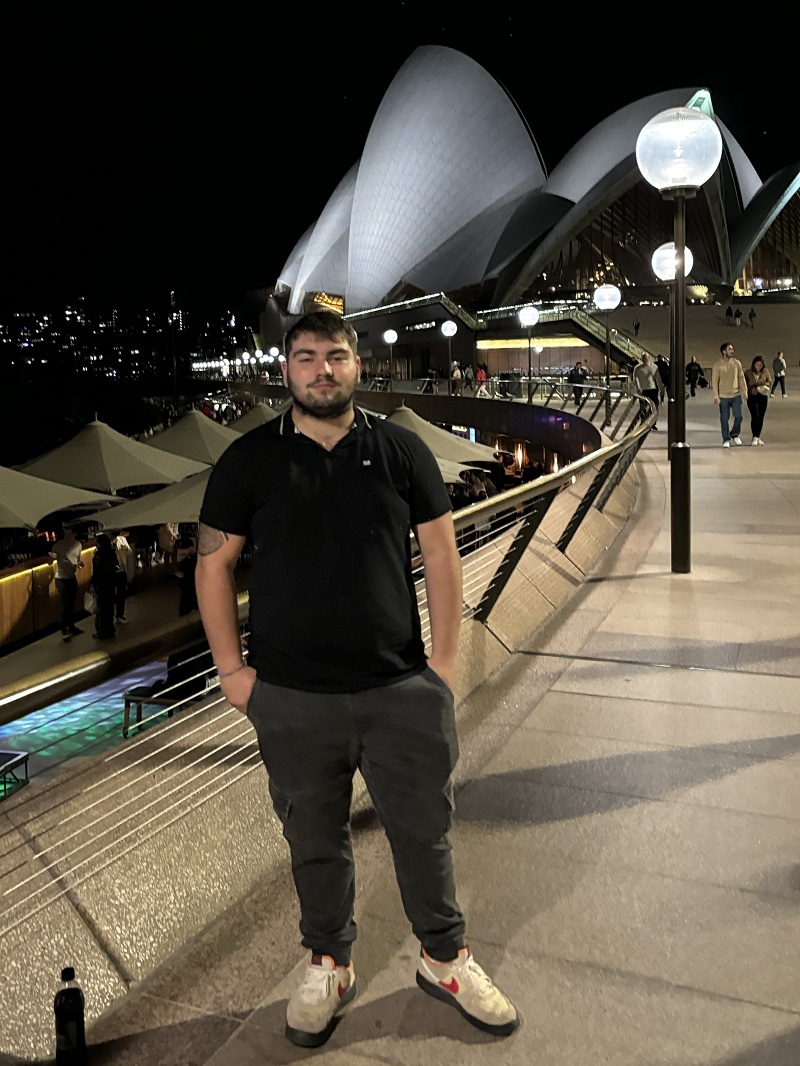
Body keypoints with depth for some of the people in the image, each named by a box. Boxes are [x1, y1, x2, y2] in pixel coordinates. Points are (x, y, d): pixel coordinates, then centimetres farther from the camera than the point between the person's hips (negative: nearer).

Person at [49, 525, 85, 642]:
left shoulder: (78, 544, 2)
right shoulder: (59, 544, -14)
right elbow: (52, 557, -11)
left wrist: (80, 562, -7)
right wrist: (52, 556, -34)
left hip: (73, 577, 5)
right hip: (61, 578, -5)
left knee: (72, 604, 16)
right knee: (64, 605, -5)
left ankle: (71, 627, 30)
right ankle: (64, 631, 3)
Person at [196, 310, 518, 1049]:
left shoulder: (401, 450, 1)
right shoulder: (249, 460, 0)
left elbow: (441, 555, 1)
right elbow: (214, 563, 3)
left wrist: (444, 661, -3)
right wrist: (231, 668, -2)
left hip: (403, 690, 1)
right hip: (291, 699, 0)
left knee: (425, 832, 14)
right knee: (315, 843, 16)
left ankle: (445, 959, 38)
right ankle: (328, 966, 40)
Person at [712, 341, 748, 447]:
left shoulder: (736, 363, 3)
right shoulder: (717, 365, -7)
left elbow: (741, 377, 7)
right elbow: (714, 381, -7)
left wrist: (744, 391, 3)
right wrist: (716, 396, -12)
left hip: (736, 395, 3)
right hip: (723, 397, -3)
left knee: (738, 417, 3)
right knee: (724, 419, 2)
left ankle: (734, 435, 26)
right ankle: (726, 439, 15)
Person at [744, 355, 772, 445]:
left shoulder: (765, 372, 4)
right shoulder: (748, 372, -1)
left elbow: (769, 382, 9)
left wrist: (763, 385, -10)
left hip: (763, 396, 3)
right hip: (752, 397, -3)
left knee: (761, 417, 5)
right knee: (755, 416, -14)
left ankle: (758, 437, 15)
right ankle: (754, 438, -10)